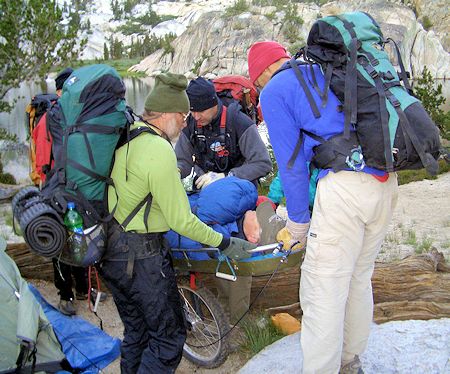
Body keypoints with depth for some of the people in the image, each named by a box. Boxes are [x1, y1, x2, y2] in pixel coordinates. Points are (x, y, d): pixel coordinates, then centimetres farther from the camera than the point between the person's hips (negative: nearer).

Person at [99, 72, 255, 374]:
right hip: (141, 256, -9)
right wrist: (225, 244, -9)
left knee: (136, 331, 23)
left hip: (110, 249, 9)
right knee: (169, 337, 6)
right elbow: (181, 221, -19)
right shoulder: (160, 151, -20)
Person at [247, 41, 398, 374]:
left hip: (345, 186, -8)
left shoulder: (274, 91, 4)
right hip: (386, 182, 9)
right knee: (359, 278, 21)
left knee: (323, 291, 1)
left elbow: (291, 163, 2)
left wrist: (298, 224, 12)